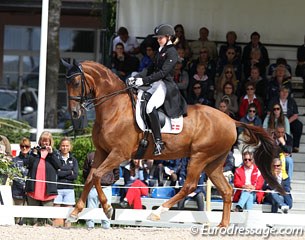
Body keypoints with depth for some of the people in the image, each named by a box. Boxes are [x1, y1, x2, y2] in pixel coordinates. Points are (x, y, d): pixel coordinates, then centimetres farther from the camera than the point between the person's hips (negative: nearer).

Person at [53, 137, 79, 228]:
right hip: (57, 189, -3)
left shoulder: (73, 160, 13)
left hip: (69, 189, 3)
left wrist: (62, 173, -7)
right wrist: (69, 172, -4)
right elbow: (54, 172, -11)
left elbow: (75, 175, 1)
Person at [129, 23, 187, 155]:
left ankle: (158, 141, -28)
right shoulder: (160, 51, 19)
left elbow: (163, 72, -18)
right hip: (156, 84, 10)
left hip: (166, 85, -10)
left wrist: (144, 80, -23)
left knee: (150, 107, -30)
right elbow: (151, 69, 19)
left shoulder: (172, 52, -9)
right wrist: (136, 77, 5)